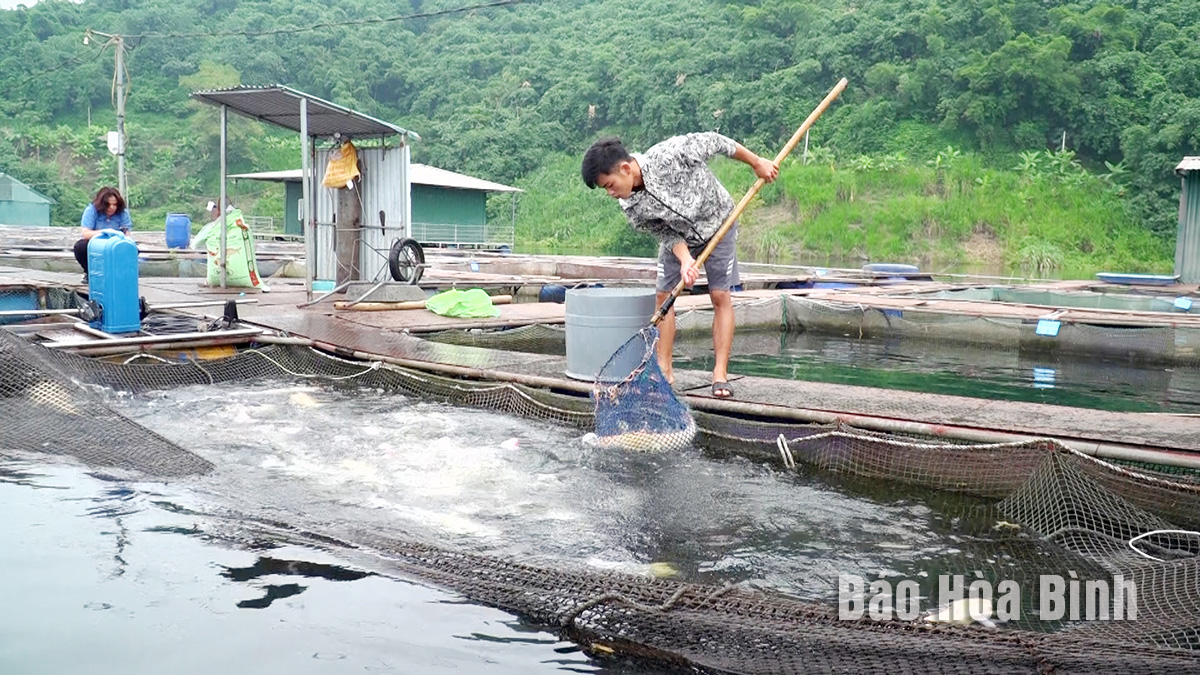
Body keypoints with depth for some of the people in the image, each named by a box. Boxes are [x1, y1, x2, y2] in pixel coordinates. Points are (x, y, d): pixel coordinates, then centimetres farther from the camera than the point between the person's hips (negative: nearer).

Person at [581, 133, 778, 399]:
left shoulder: (670, 154, -37)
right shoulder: (631, 207, -22)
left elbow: (713, 141, -23)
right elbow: (666, 234, -14)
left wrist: (757, 163, -14)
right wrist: (685, 260, -33)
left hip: (717, 223, -3)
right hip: (679, 237, 4)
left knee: (721, 297, -7)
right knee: (664, 296, -2)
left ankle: (720, 374, -5)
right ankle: (664, 370, 6)